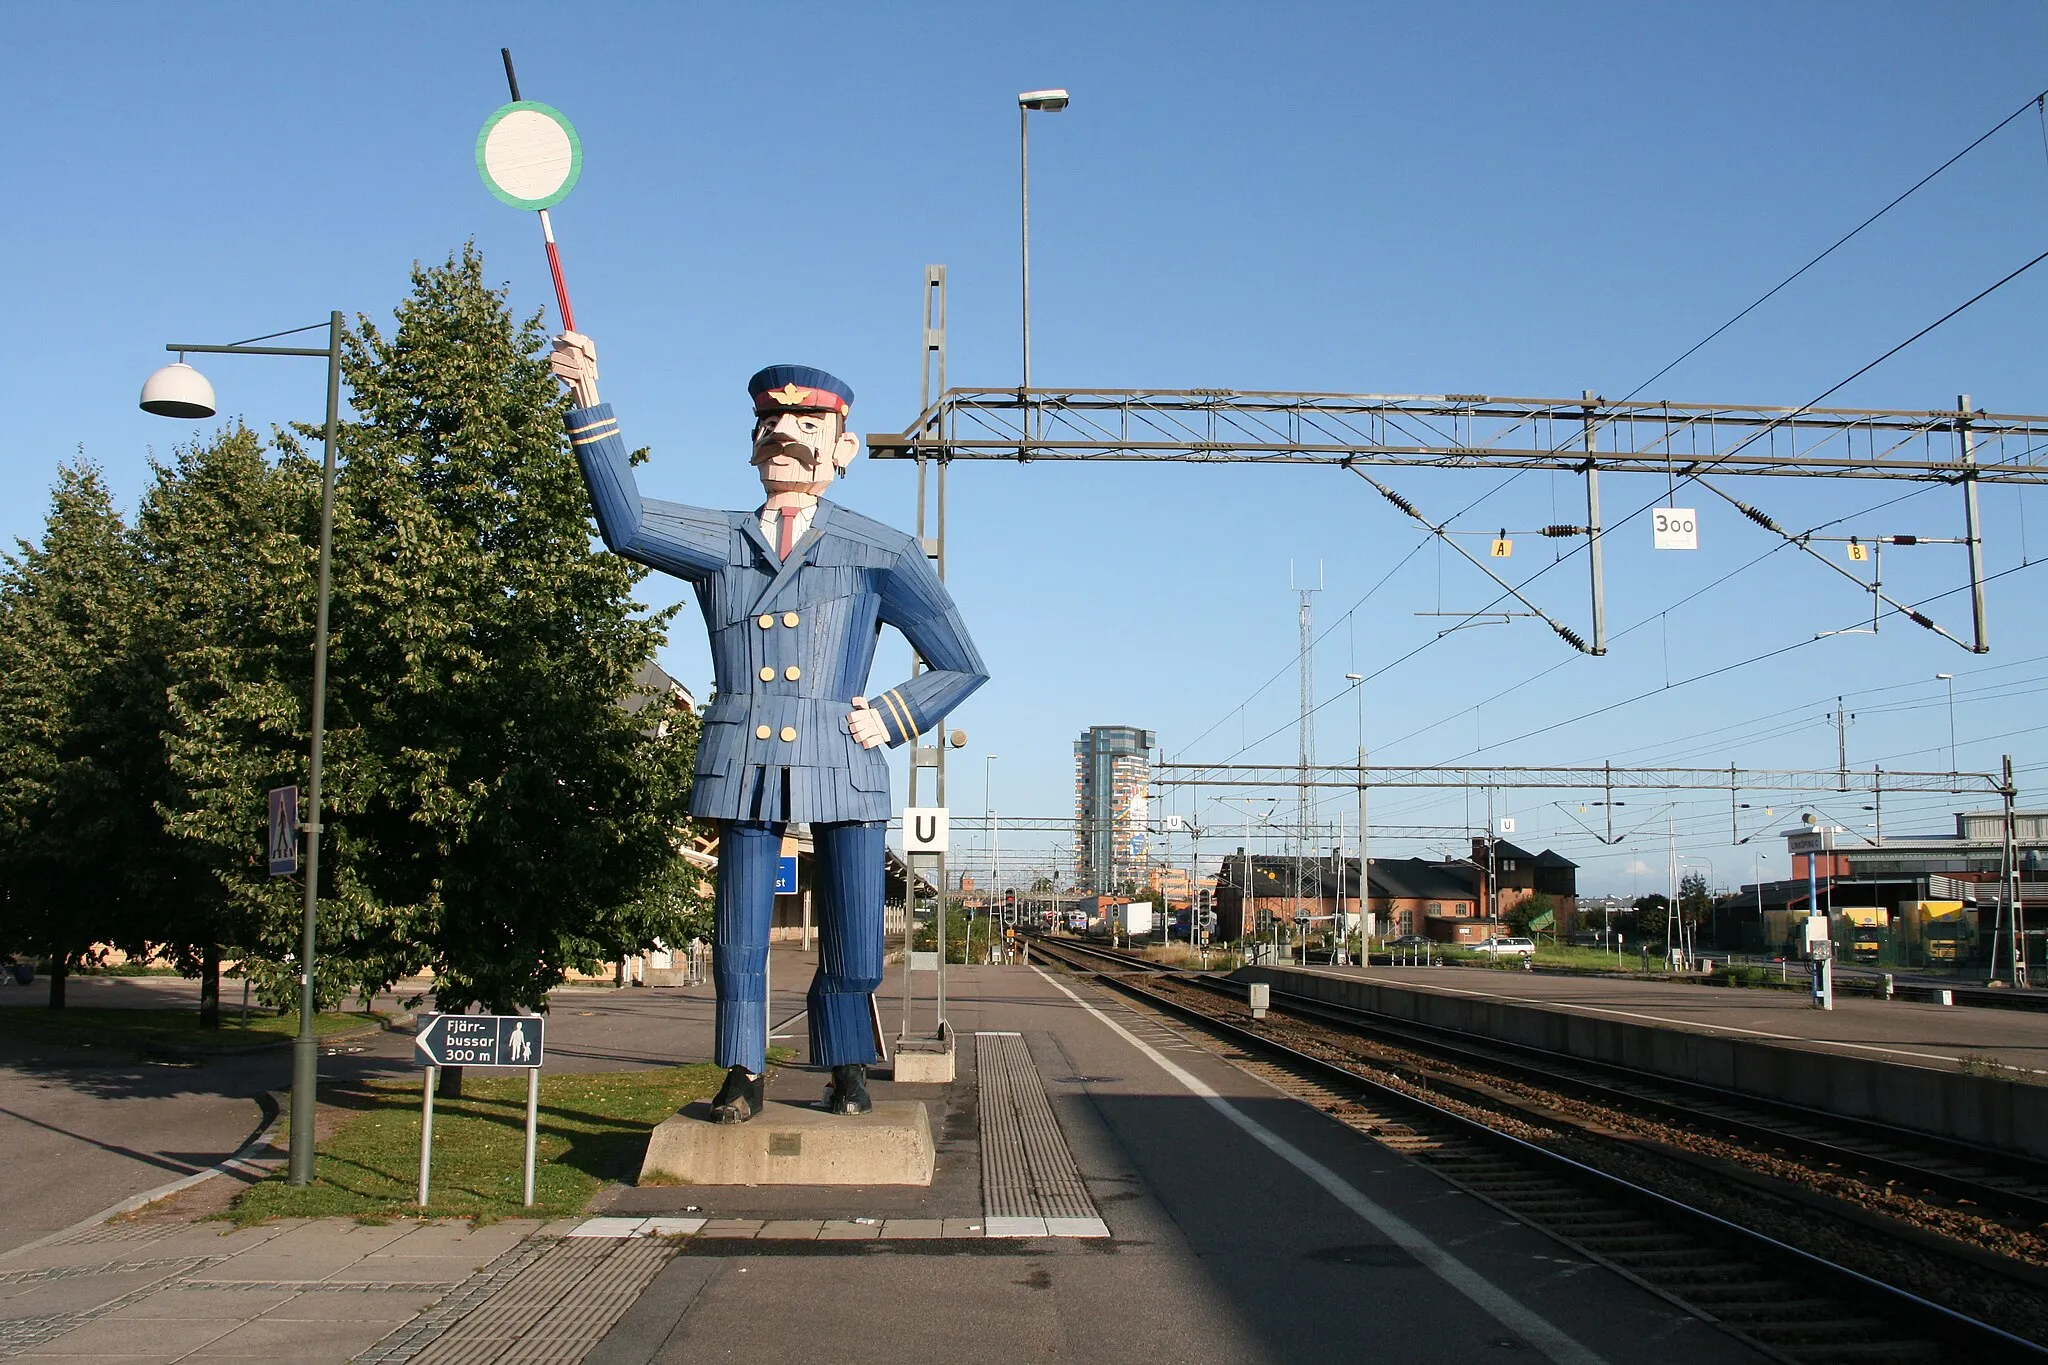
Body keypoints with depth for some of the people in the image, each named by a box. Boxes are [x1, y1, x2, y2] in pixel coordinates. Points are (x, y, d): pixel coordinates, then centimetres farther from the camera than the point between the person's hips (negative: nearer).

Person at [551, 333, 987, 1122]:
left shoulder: (880, 554, 8)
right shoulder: (719, 544, 12)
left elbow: (963, 667, 12)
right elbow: (627, 525, -8)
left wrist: (892, 717, -1)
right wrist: (589, 405, -15)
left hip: (843, 763, -1)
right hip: (743, 762, 1)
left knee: (853, 951, 0)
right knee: (738, 938, 2)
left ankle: (847, 1072, 23)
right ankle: (743, 1077, 20)